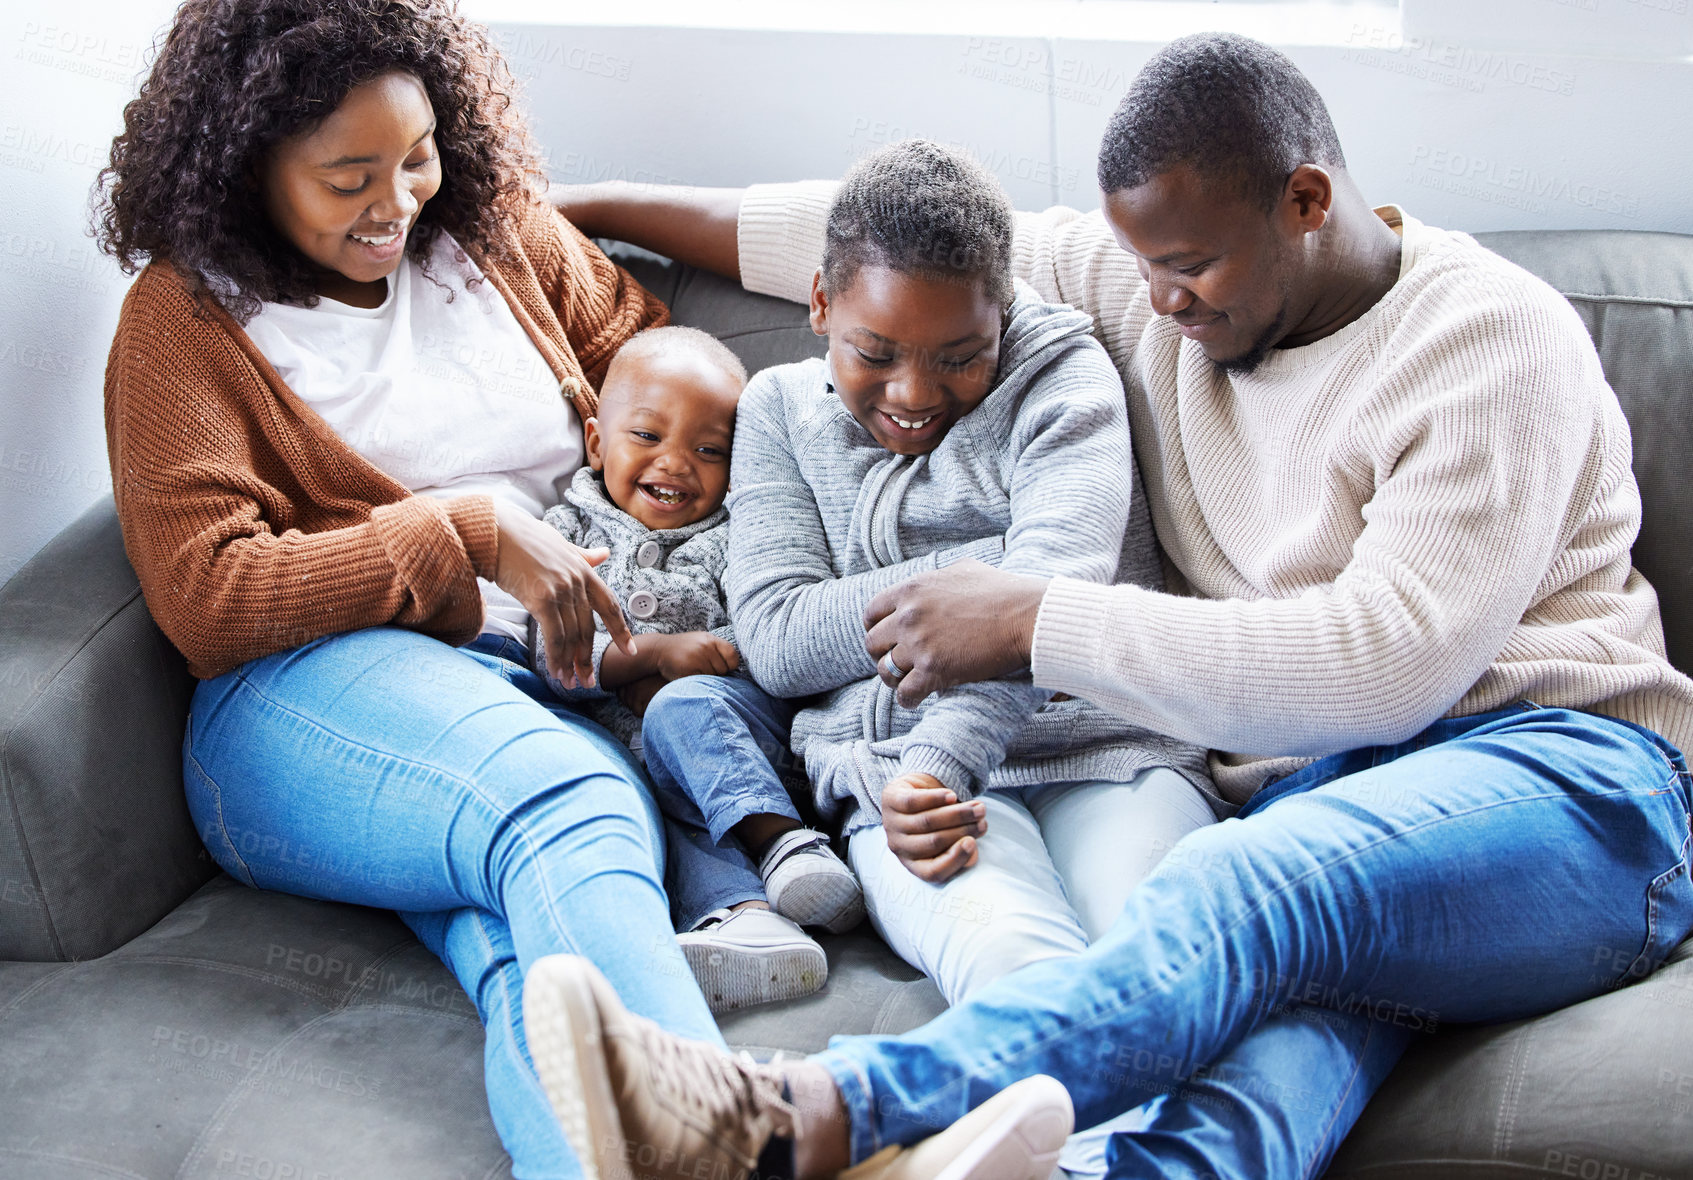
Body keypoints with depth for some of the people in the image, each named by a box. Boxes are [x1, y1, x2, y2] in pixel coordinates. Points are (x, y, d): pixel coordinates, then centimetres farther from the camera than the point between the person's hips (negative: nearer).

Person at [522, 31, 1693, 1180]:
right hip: (1298, 795, 4)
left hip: (1553, 775, -3)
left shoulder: (1495, 337, -7)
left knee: (1241, 896, -40)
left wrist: (1031, 623, -15)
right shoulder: (1146, 283, 13)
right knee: (1283, 1015, -37)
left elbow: (1390, 661, -18)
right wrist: (604, 205, 24)